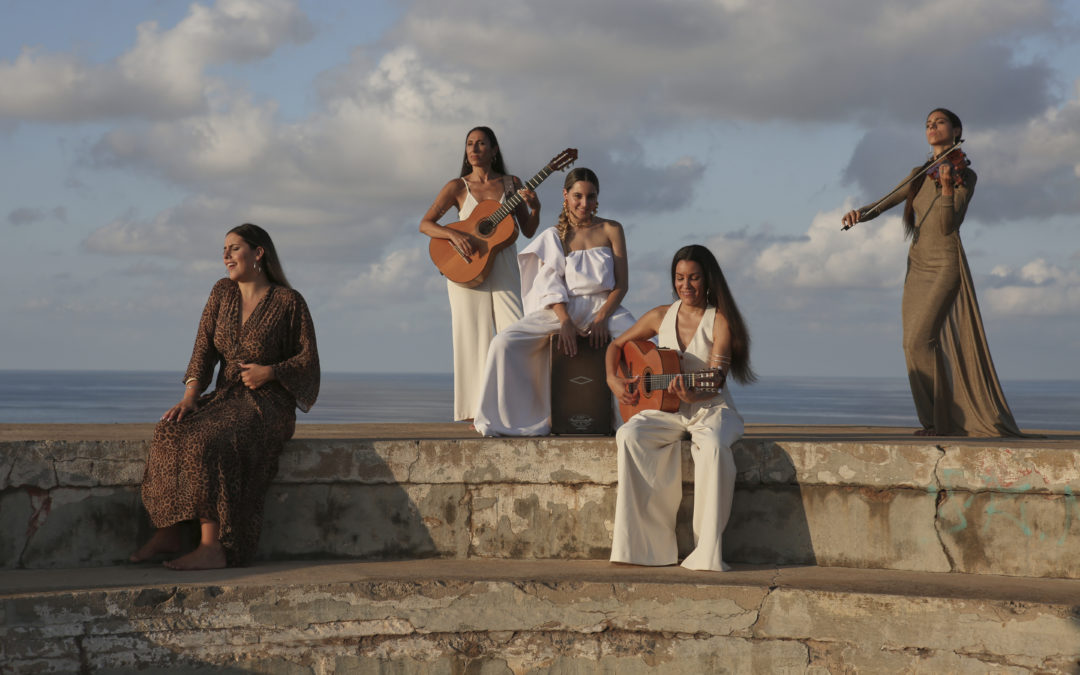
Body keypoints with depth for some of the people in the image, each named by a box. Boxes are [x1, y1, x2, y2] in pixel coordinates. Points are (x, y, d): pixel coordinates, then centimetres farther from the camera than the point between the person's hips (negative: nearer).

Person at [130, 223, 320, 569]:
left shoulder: (288, 302, -4)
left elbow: (308, 359, 0)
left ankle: (212, 546, -35)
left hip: (268, 406, -5)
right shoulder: (223, 292, 10)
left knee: (208, 441, -33)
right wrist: (190, 396, -10)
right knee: (172, 431, -23)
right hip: (225, 398, 6)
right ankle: (168, 533, -21)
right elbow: (204, 347, 3)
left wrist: (270, 372, -16)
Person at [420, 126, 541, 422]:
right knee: (474, 336, -4)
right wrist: (454, 235, -18)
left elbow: (528, 231, 10)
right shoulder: (457, 187, 6)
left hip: (503, 271, 1)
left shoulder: (511, 184, 11)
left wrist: (535, 207, -9)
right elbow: (425, 224, -1)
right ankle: (474, 409, 0)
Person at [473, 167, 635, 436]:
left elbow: (621, 283, 3)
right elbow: (552, 285, 0)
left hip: (604, 305, -1)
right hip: (563, 309, 1)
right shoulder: (554, 236, 10)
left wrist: (601, 318, -14)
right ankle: (521, 417, -10)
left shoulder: (611, 230, 9)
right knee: (505, 343, -22)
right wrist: (565, 321, -19)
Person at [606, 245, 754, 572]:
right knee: (630, 437, -28)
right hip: (664, 408, 4)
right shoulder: (661, 317, 7)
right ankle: (645, 542, -27)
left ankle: (707, 553, -35)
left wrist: (692, 395, -37)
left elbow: (715, 382, -16)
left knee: (713, 445, -38)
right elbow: (617, 344, 20)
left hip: (710, 408, -3)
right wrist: (613, 380, 2)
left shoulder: (720, 321, -6)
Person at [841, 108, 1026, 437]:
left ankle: (940, 421, -10)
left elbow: (947, 225, -17)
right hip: (917, 265, 7)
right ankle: (937, 419, 10)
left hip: (945, 265, -7)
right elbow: (882, 205, 10)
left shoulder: (964, 175, -6)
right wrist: (861, 213, -12)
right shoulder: (919, 174, 13)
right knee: (914, 345, 2)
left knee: (920, 340, -18)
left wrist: (947, 187, -32)